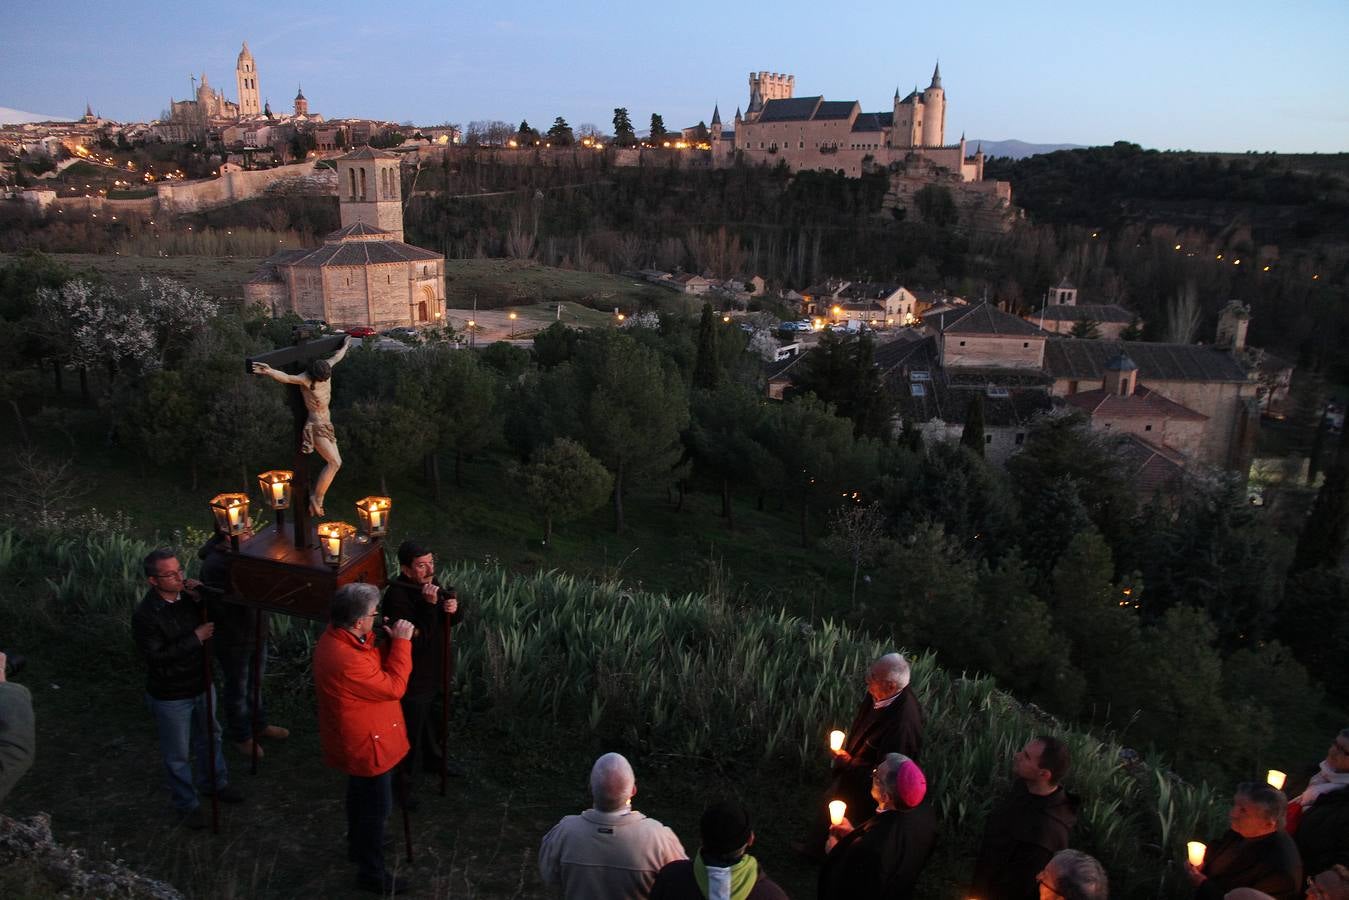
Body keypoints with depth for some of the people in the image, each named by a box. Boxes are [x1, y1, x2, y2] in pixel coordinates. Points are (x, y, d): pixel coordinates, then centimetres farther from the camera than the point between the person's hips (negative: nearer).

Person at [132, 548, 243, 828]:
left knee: (209, 737, 25)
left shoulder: (187, 596, -7)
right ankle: (187, 805, 32)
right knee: (178, 755, 12)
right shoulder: (145, 615, -25)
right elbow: (157, 656, -28)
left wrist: (200, 599, -15)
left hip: (201, 685, 6)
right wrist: (196, 638, -29)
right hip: (170, 697, -6)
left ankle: (213, 782, 48)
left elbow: (212, 623, 3)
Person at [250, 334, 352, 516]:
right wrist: (269, 372, -62)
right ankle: (317, 498, -7)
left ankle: (316, 501, 14)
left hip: (326, 424, 8)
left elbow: (337, 356, 18)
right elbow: (286, 378, -42)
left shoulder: (326, 368, -3)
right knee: (335, 462, -15)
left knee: (332, 463, 7)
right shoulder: (306, 379, -22)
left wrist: (346, 345, 36)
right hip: (316, 426, -8)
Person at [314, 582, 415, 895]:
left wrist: (390, 641, -9)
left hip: (359, 740, 10)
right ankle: (372, 873, 27)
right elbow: (394, 687, -27)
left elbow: (378, 668, 5)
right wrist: (401, 642, -23)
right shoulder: (346, 661, -39)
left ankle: (359, 846, 53)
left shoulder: (338, 636, -7)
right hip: (366, 743, -10)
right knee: (376, 807, 9)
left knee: (360, 795, 30)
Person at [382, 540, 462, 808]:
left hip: (435, 671, 8)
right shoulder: (397, 596, -28)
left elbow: (449, 621, 8)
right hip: (413, 678, -8)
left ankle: (434, 759, 51)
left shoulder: (430, 583, -4)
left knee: (433, 720, 28)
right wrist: (429, 605, -39)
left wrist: (453, 609, -15)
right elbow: (417, 640, -31)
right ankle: (404, 784, 28)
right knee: (411, 731, 9)